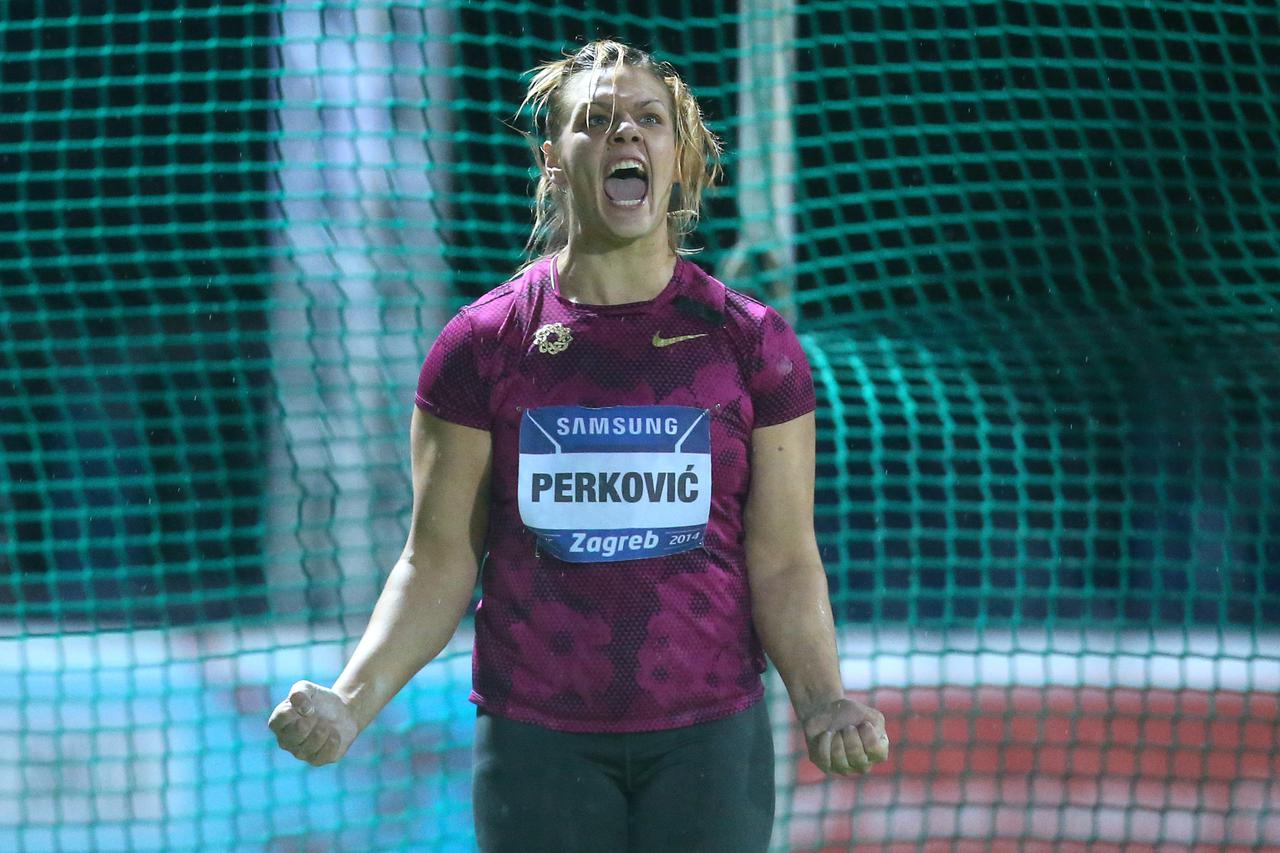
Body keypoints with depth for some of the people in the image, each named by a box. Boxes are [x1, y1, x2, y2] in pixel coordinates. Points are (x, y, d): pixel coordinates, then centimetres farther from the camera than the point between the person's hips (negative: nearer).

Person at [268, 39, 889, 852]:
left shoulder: (753, 343, 0)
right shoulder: (482, 344, 0)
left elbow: (783, 562, 1)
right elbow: (438, 562, 1)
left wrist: (823, 702, -16)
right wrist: (352, 702, -13)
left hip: (708, 736, 0)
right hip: (537, 740, 0)